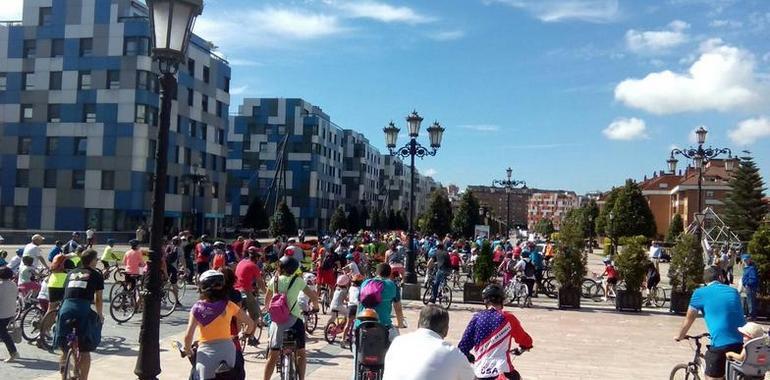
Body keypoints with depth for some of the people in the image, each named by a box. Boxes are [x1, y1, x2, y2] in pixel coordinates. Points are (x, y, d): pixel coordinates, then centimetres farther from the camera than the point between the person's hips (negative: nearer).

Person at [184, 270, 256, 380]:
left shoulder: (197, 308, 0)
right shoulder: (228, 305, 1)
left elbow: (188, 335, -7)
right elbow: (250, 322, 5)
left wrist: (188, 350, 12)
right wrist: (247, 334, 26)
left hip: (206, 350, -1)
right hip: (227, 348, 1)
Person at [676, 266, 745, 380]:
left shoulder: (700, 293, 4)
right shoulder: (733, 291, 19)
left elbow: (689, 318, 11)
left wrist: (680, 336, 27)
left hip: (720, 344, -5)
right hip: (741, 343, 5)